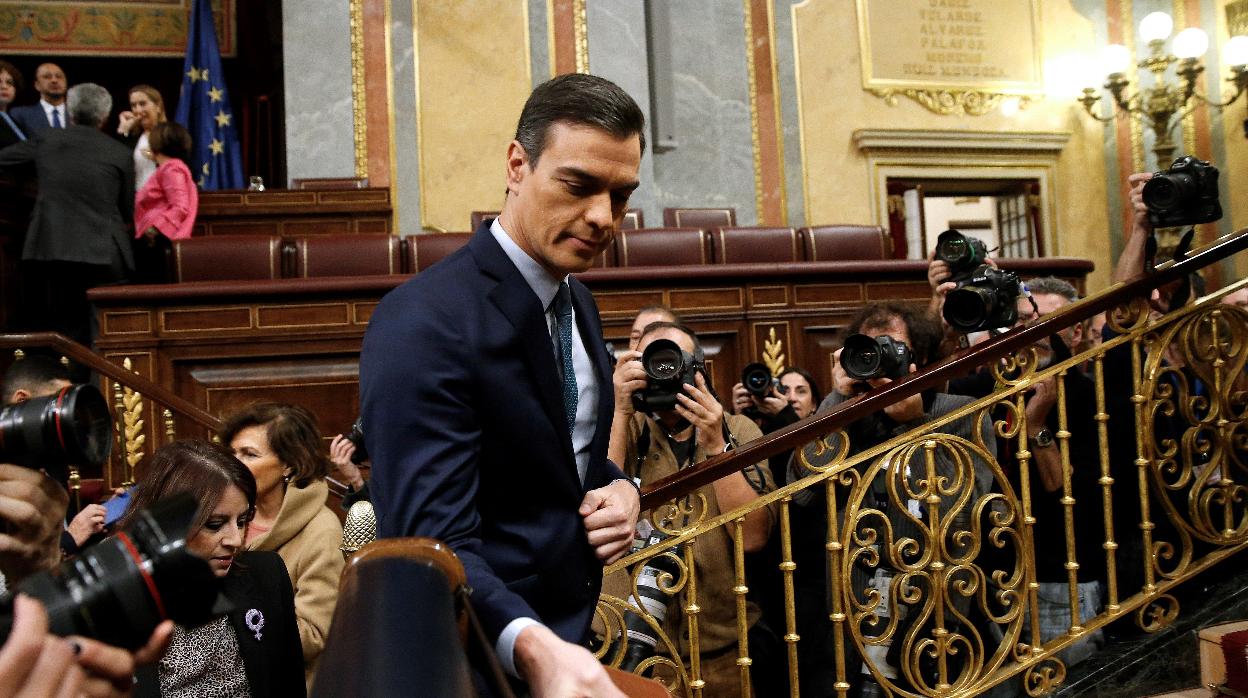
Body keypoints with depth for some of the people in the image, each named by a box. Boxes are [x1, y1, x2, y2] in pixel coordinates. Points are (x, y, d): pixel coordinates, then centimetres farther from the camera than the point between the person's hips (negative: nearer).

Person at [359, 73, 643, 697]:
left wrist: (619, 490, -5)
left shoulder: (576, 303, 4)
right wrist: (531, 647, -45)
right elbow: (435, 543, -28)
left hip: (570, 640, 8)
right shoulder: (423, 325, -23)